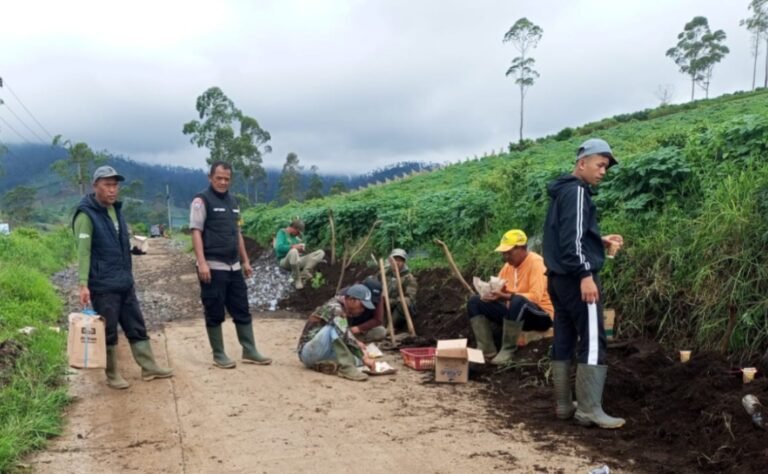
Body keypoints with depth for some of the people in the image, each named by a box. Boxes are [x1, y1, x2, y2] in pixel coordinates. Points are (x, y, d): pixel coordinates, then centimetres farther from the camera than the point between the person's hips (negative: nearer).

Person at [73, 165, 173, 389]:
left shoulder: (116, 209, 11)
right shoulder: (86, 215, -13)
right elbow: (83, 252, -19)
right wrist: (84, 284, -26)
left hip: (125, 283, 8)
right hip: (102, 286, -8)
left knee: (137, 327, 12)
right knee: (108, 332, 3)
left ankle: (149, 367, 20)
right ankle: (112, 375, 15)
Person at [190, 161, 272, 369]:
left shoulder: (233, 202, 16)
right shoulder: (201, 201, -5)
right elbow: (196, 232, -12)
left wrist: (245, 261, 18)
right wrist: (202, 263, -20)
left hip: (233, 267, 7)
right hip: (213, 267, -7)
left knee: (242, 311, 9)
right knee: (215, 314, 1)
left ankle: (249, 351, 17)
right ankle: (218, 355, 12)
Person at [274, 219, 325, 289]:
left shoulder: (296, 237, 19)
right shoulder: (282, 232, -1)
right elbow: (279, 247, -18)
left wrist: (302, 249, 1)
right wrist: (294, 247, -18)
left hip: (297, 261, 7)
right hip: (285, 262, -7)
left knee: (321, 253, -6)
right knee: (293, 251, -43)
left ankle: (304, 273, -25)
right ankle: (297, 279, -25)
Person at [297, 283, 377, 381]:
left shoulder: (343, 311, 9)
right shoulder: (334, 308, -19)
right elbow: (344, 335, -31)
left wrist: (357, 343, -2)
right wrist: (364, 357, -30)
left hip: (322, 354, 9)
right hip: (308, 353, -9)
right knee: (334, 327, -31)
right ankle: (346, 367, -33)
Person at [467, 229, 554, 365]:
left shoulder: (536, 262, -16)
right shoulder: (509, 265, 6)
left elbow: (535, 297, -27)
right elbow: (499, 290, 7)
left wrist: (506, 297, -36)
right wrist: (491, 294, -17)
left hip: (541, 316, -8)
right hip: (516, 312, 8)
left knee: (517, 302, -41)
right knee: (475, 302, -4)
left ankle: (508, 351, -25)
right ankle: (487, 350, -12)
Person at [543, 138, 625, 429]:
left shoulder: (563, 191, 19)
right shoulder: (577, 191, -11)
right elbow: (572, 236, -21)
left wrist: (601, 242, 16)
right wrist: (586, 274, -24)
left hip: (559, 277, 10)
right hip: (577, 278, -10)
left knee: (564, 341, 9)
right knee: (592, 341, -7)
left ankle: (564, 405, 14)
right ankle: (589, 410, -6)